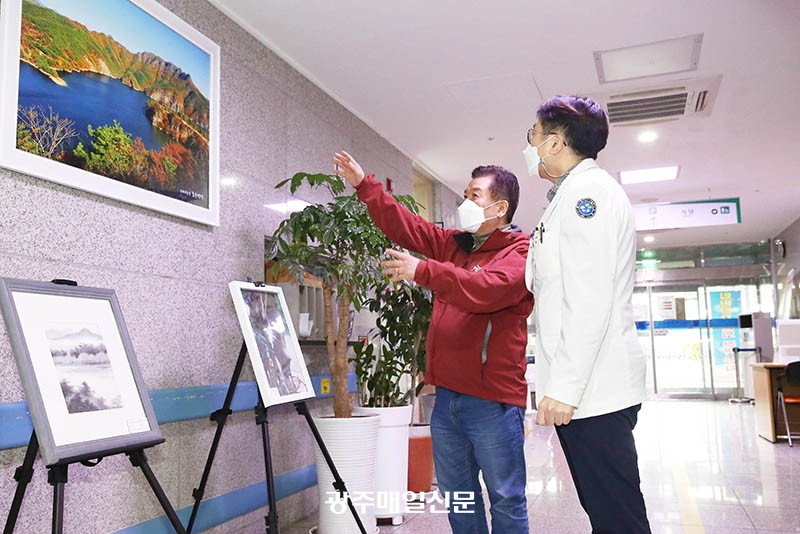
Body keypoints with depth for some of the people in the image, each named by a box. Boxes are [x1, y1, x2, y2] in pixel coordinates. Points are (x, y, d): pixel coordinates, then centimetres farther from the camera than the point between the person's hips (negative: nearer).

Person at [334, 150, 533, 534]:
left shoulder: (521, 253, -7)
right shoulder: (455, 244, 16)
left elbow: (486, 289, -25)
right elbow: (406, 226, 16)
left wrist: (422, 271, -25)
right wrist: (364, 185, 14)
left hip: (492, 398, -7)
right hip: (447, 393, 7)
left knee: (506, 499, 4)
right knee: (456, 496, 16)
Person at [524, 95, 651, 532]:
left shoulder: (587, 189, -9)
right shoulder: (575, 193, 22)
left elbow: (590, 299, -19)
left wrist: (564, 386, -21)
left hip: (593, 391, -10)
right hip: (592, 391, 10)